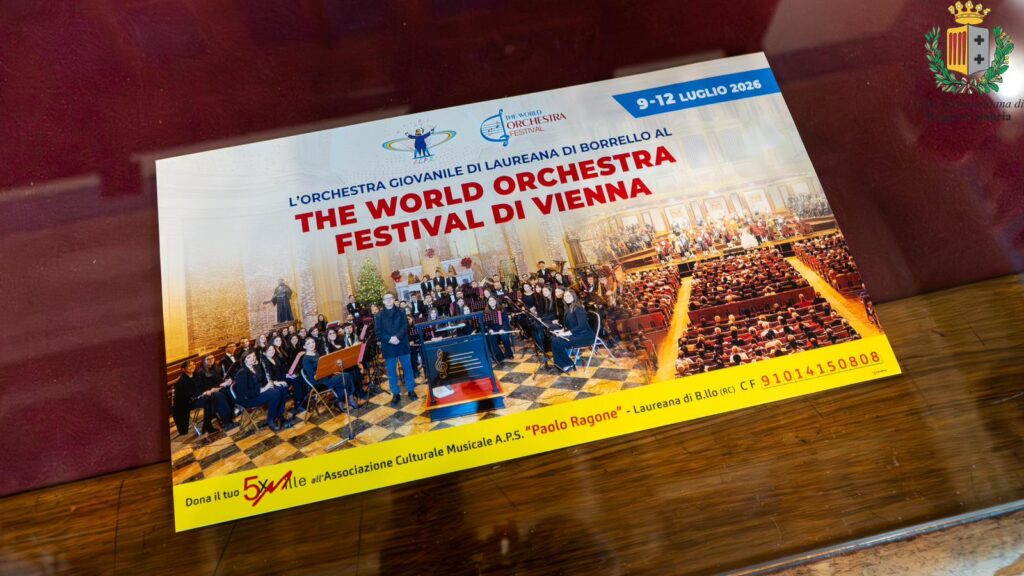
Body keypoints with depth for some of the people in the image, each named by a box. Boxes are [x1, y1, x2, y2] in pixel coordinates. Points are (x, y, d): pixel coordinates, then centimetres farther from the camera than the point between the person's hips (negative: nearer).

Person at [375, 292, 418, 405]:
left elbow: (405, 326, -5)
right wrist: (389, 339, -19)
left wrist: (397, 337, -20)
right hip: (388, 347, 0)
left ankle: (411, 390, 19)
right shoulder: (379, 316, 2)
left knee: (407, 368, 7)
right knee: (391, 371, 4)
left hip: (402, 344, 1)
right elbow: (378, 333, -4)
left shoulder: (401, 312, 4)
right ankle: (395, 394, 13)